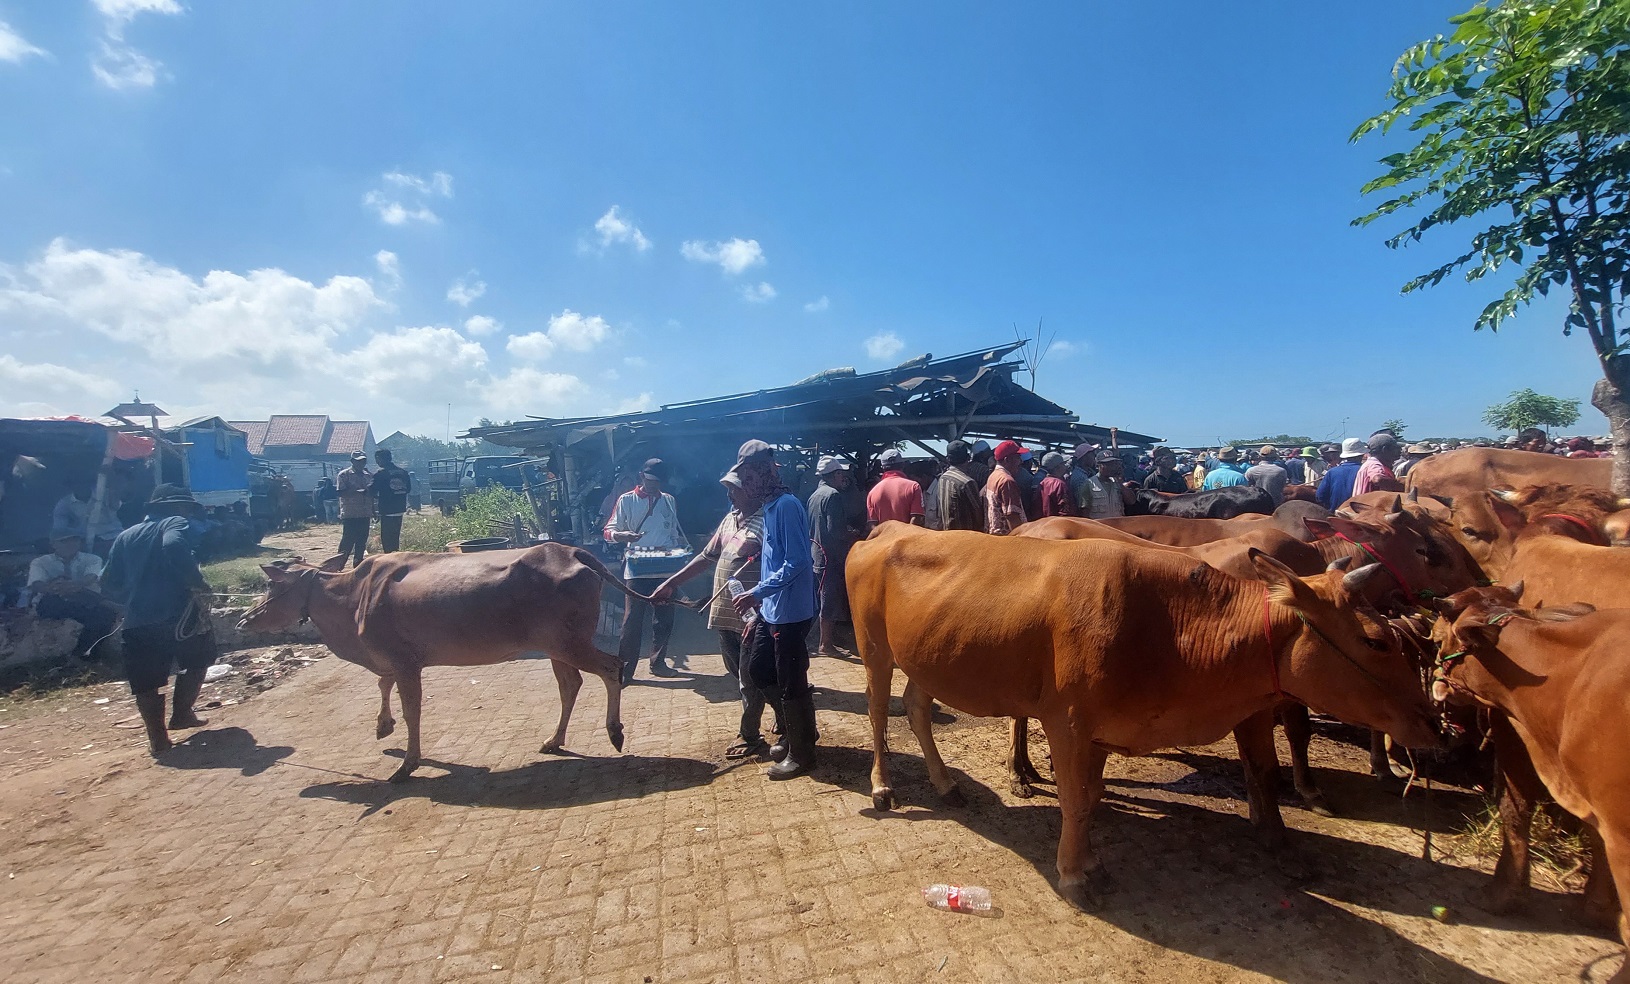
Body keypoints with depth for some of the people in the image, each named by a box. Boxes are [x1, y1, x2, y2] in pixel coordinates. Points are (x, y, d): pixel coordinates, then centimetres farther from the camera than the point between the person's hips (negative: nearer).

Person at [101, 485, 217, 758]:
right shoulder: (174, 523, 0)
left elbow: (110, 582, 18)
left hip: (138, 621, 5)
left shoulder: (126, 536, 18)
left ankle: (158, 739, 13)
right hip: (178, 614, -4)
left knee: (146, 683, 13)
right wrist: (198, 582, -20)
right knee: (197, 661, 22)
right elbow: (174, 546, -25)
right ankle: (181, 714, 23)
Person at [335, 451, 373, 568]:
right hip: (350, 515, -5)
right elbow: (339, 492, -13)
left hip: (365, 514, 5)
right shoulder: (344, 475, -4)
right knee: (348, 541, -5)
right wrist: (358, 491, -23)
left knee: (362, 541, 9)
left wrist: (373, 511, 15)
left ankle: (358, 564, 18)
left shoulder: (368, 476, 14)